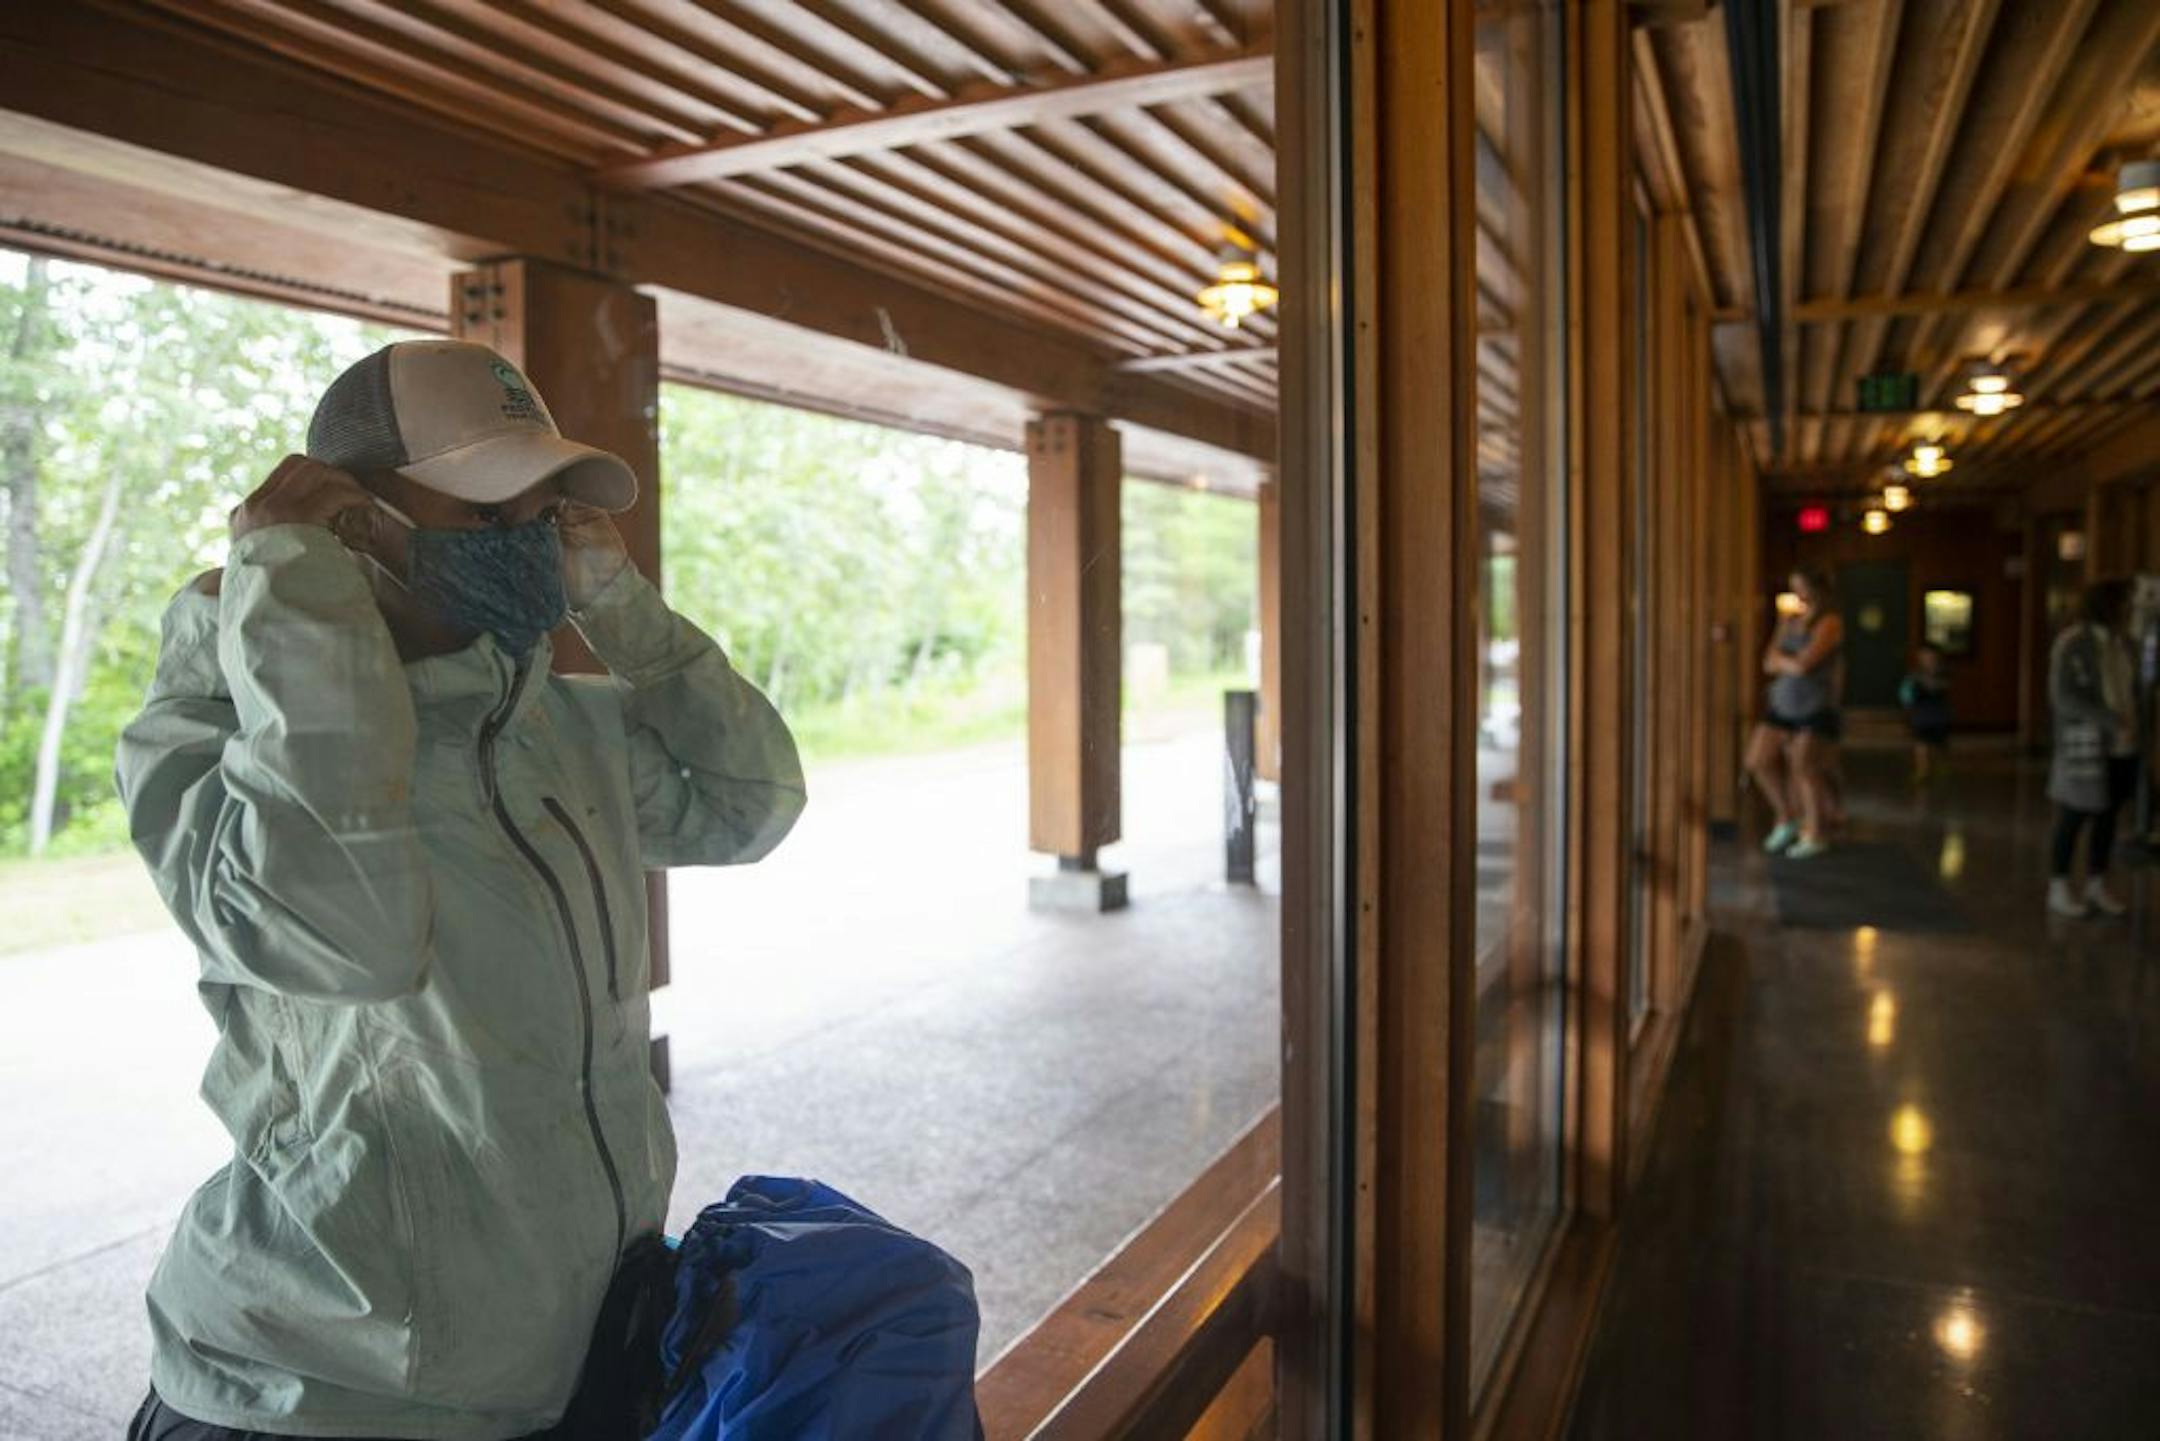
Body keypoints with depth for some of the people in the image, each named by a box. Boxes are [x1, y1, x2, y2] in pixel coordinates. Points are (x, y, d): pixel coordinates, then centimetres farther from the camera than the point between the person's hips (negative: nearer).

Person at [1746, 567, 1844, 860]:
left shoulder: (1829, 623, -9)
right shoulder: (1789, 621, 11)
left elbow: (1802, 664, -19)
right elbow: (1769, 663, 6)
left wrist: (1780, 660, -2)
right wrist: (1793, 663, -10)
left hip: (1816, 709, -6)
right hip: (1782, 705, 7)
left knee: (1805, 769, -6)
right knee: (1759, 760, -1)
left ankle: (1816, 835, 11)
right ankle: (1786, 819, 19)